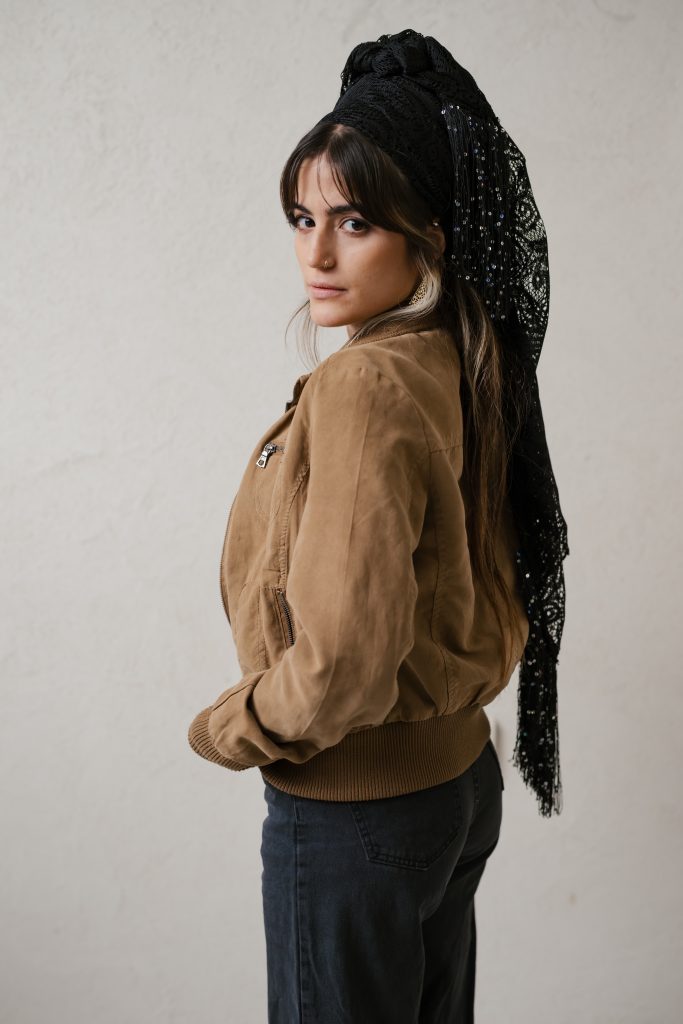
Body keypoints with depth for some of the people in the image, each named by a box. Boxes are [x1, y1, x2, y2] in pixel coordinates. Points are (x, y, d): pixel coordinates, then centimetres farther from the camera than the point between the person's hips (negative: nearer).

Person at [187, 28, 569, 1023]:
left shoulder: (364, 388, -26)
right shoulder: (469, 361, 1)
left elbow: (343, 662, -29)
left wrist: (226, 729, -12)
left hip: (353, 811, -8)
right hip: (461, 778, 8)